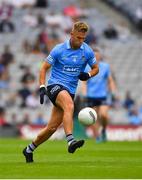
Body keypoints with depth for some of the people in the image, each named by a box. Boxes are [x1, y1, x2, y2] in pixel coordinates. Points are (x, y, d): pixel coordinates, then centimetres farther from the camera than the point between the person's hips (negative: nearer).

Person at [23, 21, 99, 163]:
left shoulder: (87, 51, 2)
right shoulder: (59, 50, -7)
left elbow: (96, 68, 16)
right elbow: (44, 68, 0)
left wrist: (88, 75, -7)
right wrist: (42, 87, -12)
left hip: (70, 90, 4)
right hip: (55, 86, -4)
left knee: (52, 127, 2)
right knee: (69, 106, -37)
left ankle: (29, 149, 23)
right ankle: (70, 142, -50)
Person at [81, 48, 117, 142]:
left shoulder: (105, 66, 5)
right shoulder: (87, 67, 3)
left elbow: (110, 81, 12)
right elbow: (84, 82, 3)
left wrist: (113, 92, 1)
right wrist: (84, 93, -13)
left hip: (103, 95, -1)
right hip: (91, 96, 1)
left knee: (104, 115, -19)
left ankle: (104, 130, 9)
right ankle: (97, 137, 10)